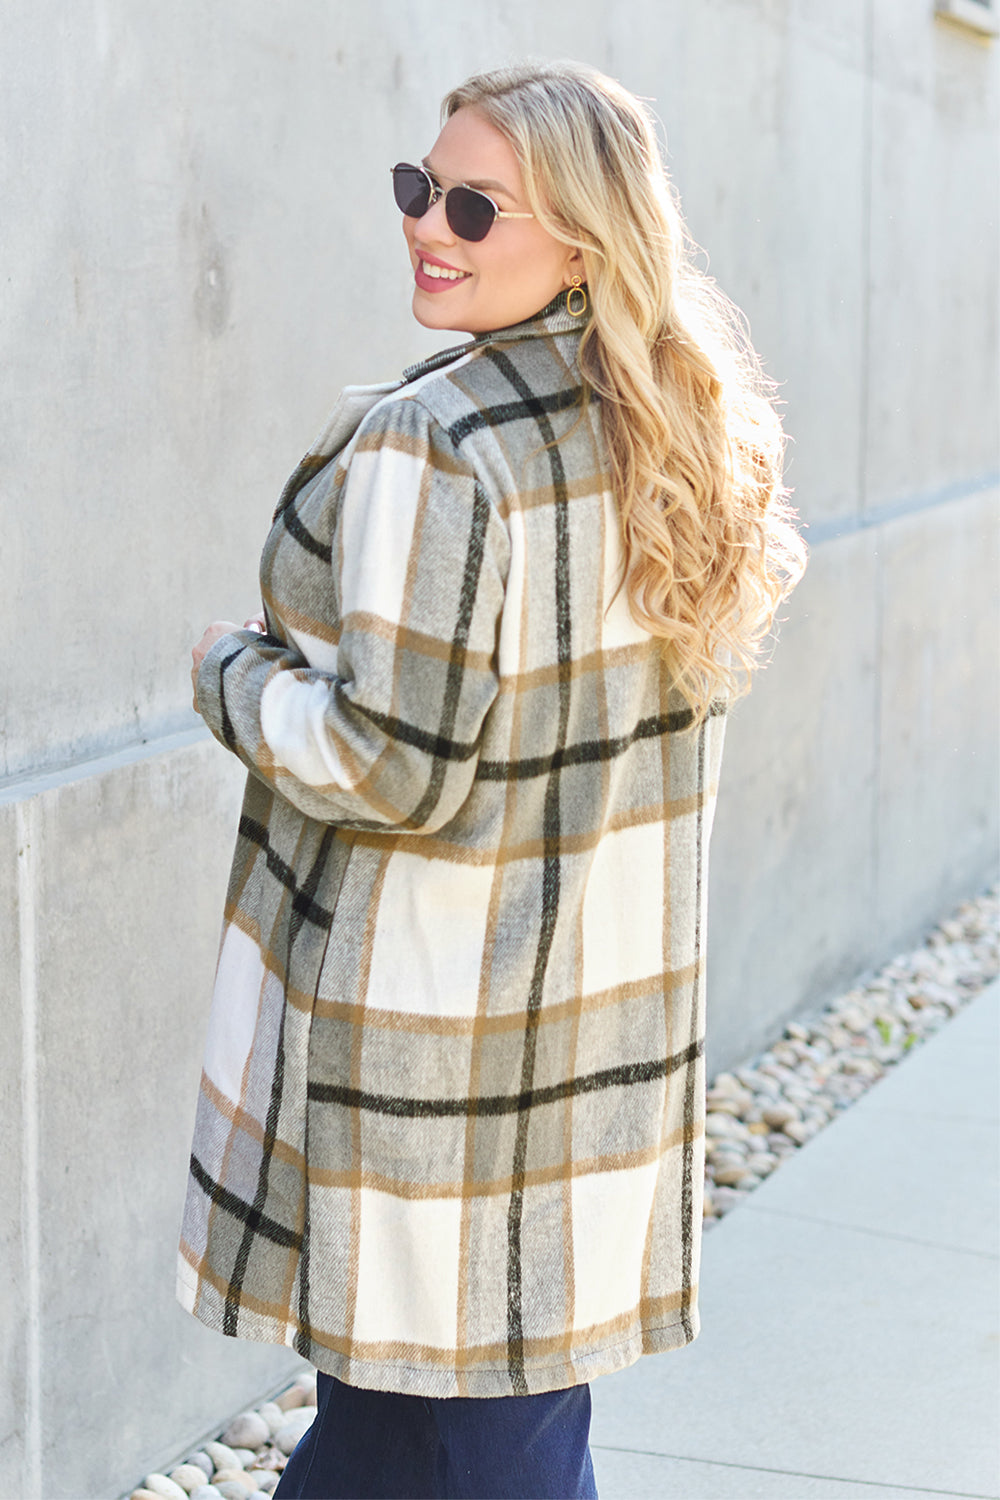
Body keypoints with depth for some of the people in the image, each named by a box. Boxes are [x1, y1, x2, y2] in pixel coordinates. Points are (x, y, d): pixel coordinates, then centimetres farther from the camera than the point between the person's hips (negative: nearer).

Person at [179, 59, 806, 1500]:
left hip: (434, 1014, -8)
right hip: (620, 992, 8)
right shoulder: (679, 430, 4)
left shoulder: (427, 450, -22)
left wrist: (232, 670, -5)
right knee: (525, 1367, 20)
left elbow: (391, 766, -23)